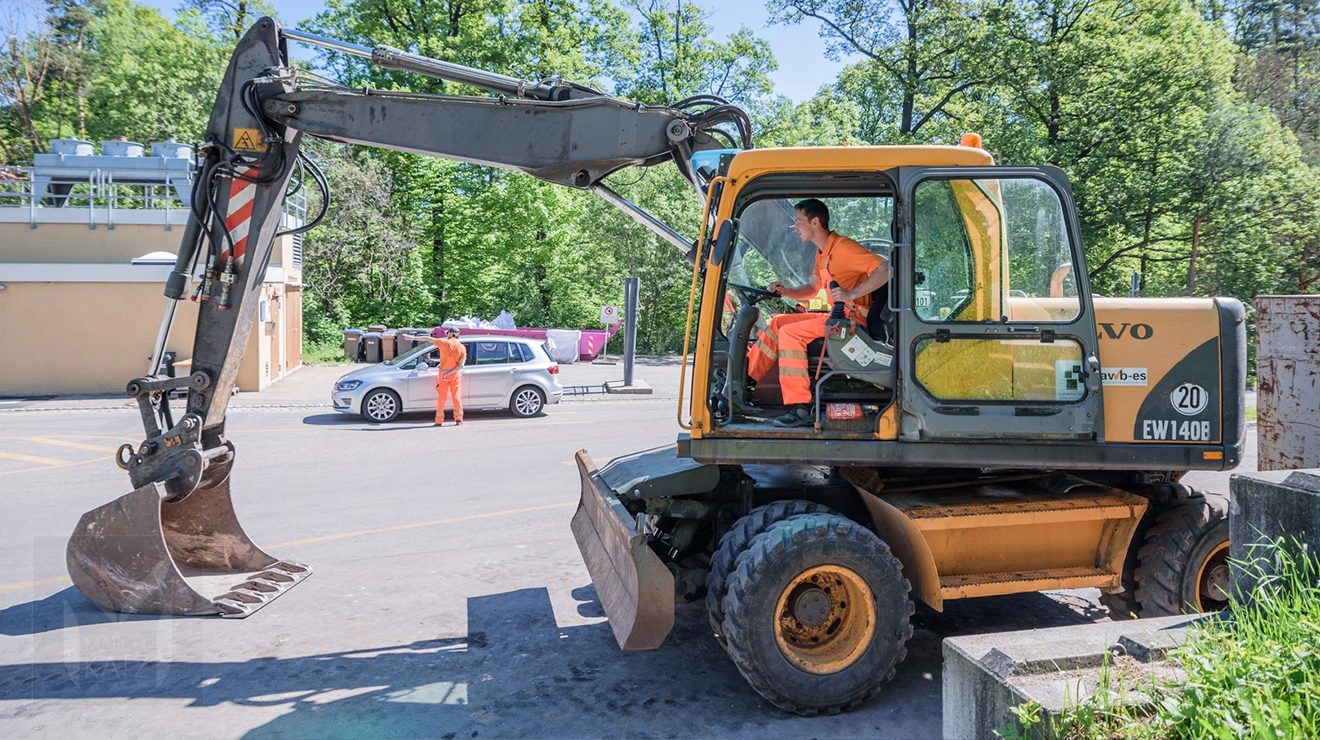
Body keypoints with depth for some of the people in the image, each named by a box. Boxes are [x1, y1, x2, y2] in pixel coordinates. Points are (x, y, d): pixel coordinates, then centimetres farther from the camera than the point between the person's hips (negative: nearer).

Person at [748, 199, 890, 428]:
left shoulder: (844, 247, -15)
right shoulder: (822, 253, 16)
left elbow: (885, 270, -22)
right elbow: (811, 289, 25)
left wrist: (851, 294, -30)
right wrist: (784, 291, 6)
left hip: (854, 318, -10)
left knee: (790, 332, -22)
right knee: (778, 322, 7)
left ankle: (800, 409, -24)